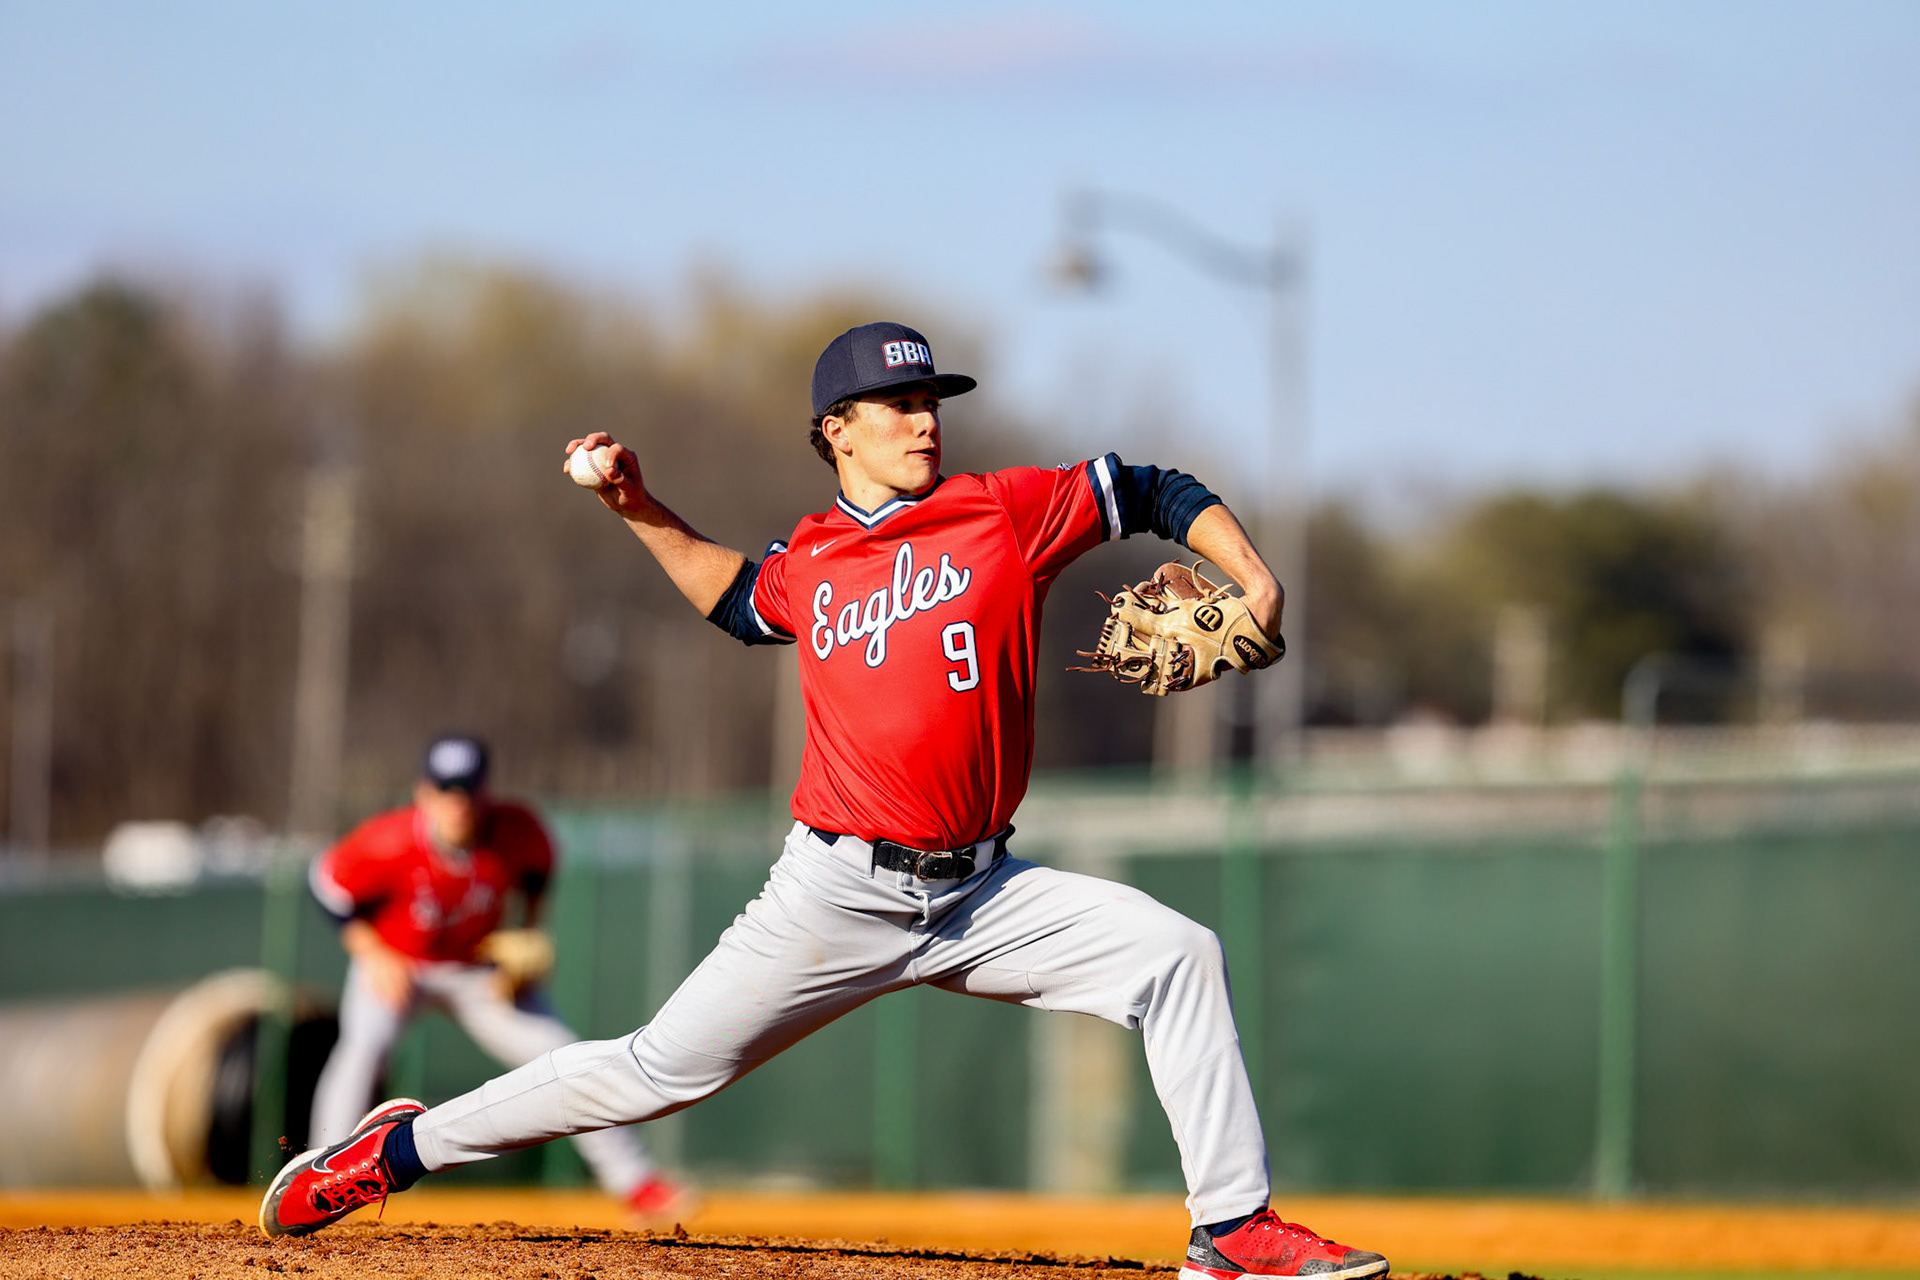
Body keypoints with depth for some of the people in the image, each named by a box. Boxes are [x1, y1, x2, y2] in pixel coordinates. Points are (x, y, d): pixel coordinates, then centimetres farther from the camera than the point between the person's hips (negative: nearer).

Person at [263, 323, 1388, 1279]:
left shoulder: (1006, 512, 2)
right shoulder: (808, 563, 8)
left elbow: (1157, 494, 8)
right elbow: (737, 598, 31)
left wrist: (1253, 578, -6)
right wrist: (643, 513, 21)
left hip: (982, 893, 1)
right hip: (840, 891, -1)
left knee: (1179, 956, -15)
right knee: (663, 1070, -3)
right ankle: (404, 1149, 13)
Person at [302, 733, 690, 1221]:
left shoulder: (515, 830, -23)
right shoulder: (388, 843, -31)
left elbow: (537, 865, 2)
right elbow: (331, 886, -14)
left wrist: (530, 934, -7)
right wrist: (373, 956, -20)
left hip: (481, 971, 2)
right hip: (392, 963, -2)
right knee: (364, 1044, -31)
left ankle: (635, 1183, 3)